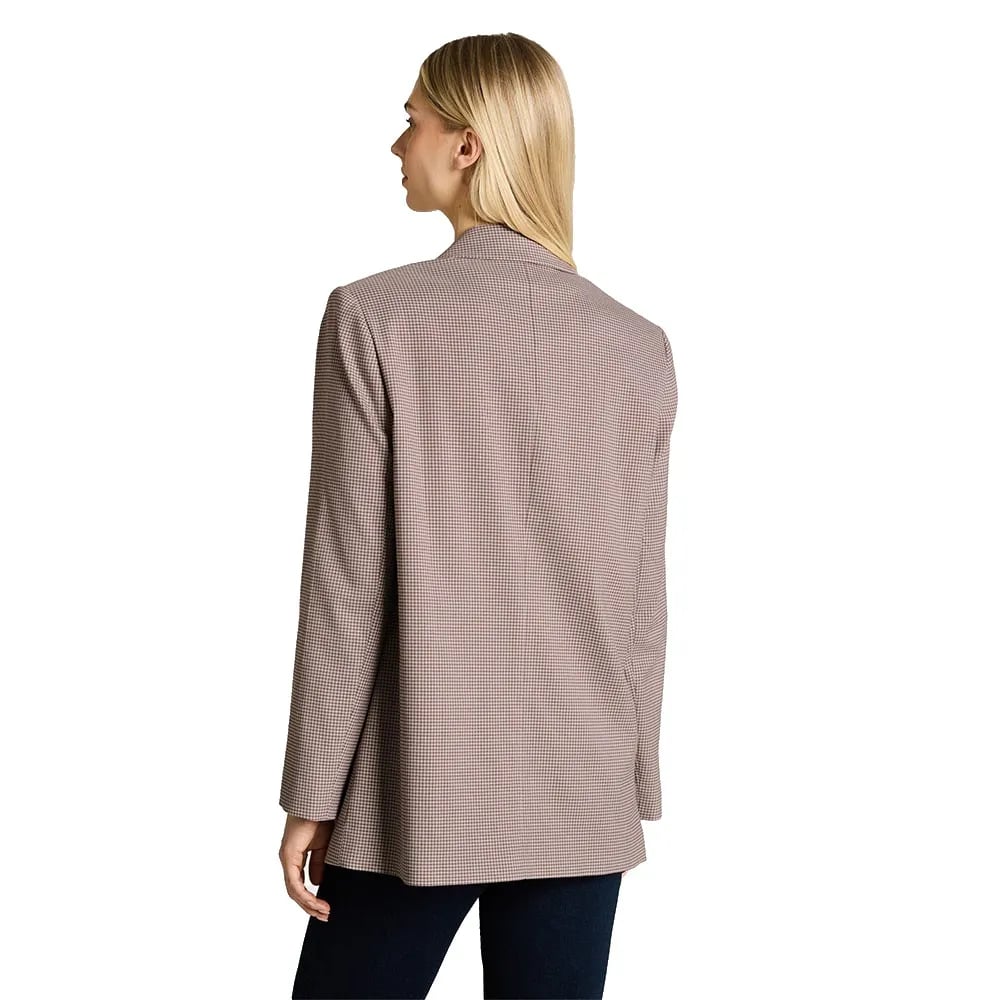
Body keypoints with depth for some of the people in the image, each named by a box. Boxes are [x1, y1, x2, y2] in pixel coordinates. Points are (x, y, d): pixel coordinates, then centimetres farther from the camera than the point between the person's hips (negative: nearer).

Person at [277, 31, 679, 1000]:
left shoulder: (374, 318, -10)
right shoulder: (637, 346, 0)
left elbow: (347, 580, -9)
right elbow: (639, 599, 4)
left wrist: (312, 797, -1)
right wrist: (631, 787, 15)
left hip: (421, 793, -3)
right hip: (581, 800, 3)